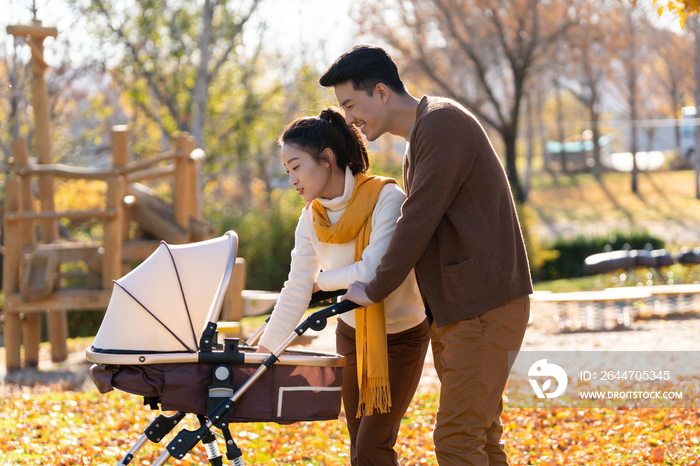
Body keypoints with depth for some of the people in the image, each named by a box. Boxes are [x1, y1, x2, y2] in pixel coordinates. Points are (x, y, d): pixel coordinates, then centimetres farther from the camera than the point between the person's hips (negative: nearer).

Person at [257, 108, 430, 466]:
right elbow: (296, 291, -1)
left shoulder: (385, 198, -22)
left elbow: (373, 272, -31)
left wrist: (322, 280, -13)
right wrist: (264, 350, -4)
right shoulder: (312, 219, -4)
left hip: (403, 335, -6)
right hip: (352, 333, 6)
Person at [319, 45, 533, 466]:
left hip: (484, 307, -10)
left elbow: (419, 221, -17)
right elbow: (418, 223, 25)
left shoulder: (443, 124, -14)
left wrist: (375, 290, -6)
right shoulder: (422, 136, 19)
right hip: (455, 310, 10)